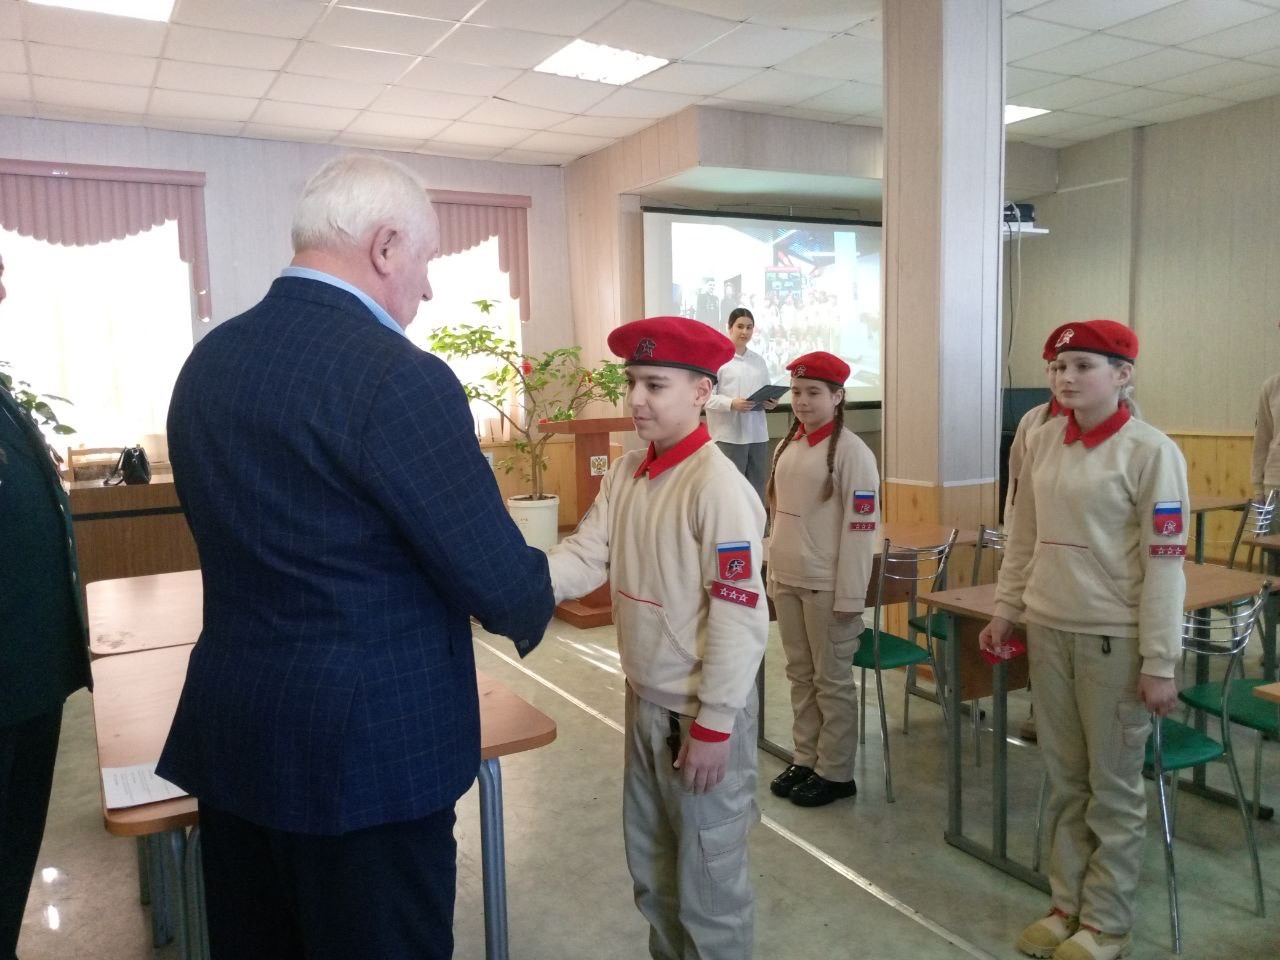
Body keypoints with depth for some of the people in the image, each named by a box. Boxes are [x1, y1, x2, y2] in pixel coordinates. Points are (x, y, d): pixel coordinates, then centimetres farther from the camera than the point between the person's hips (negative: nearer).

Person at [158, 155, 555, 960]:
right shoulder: (398, 377, -22)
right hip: (368, 746, -7)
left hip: (231, 733, 8)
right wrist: (536, 603, 4)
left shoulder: (207, 360, 4)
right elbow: (500, 583, -20)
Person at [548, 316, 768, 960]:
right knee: (651, 868, 24)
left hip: (701, 714, -7)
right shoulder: (624, 474, 1)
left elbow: (740, 617, -21)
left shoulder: (719, 488, -21)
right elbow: (584, 555, -6)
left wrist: (713, 726, -19)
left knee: (706, 880, 11)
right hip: (644, 703, 7)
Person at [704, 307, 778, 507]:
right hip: (729, 435, -6)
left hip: (757, 434, 6)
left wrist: (770, 402, -3)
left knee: (757, 489, 11)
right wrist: (732, 404, -23)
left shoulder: (759, 360, 14)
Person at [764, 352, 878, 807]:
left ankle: (836, 772, 19)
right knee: (800, 675, 16)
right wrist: (773, 574, 14)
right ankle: (805, 760, 29)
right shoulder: (786, 447, 9)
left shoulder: (851, 452, -13)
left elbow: (860, 528, -15)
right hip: (787, 581, 7)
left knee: (832, 680, 5)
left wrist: (849, 596, -16)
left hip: (826, 585, -7)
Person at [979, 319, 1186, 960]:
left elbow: (1164, 561, -12)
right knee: (1064, 779, 15)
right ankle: (1067, 903, 31)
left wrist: (1160, 662, -13)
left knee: (1113, 786, 8)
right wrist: (1005, 610, 12)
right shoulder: (1043, 441, 5)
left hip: (1116, 637, -5)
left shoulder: (1150, 451, -11)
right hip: (1048, 629, 5)